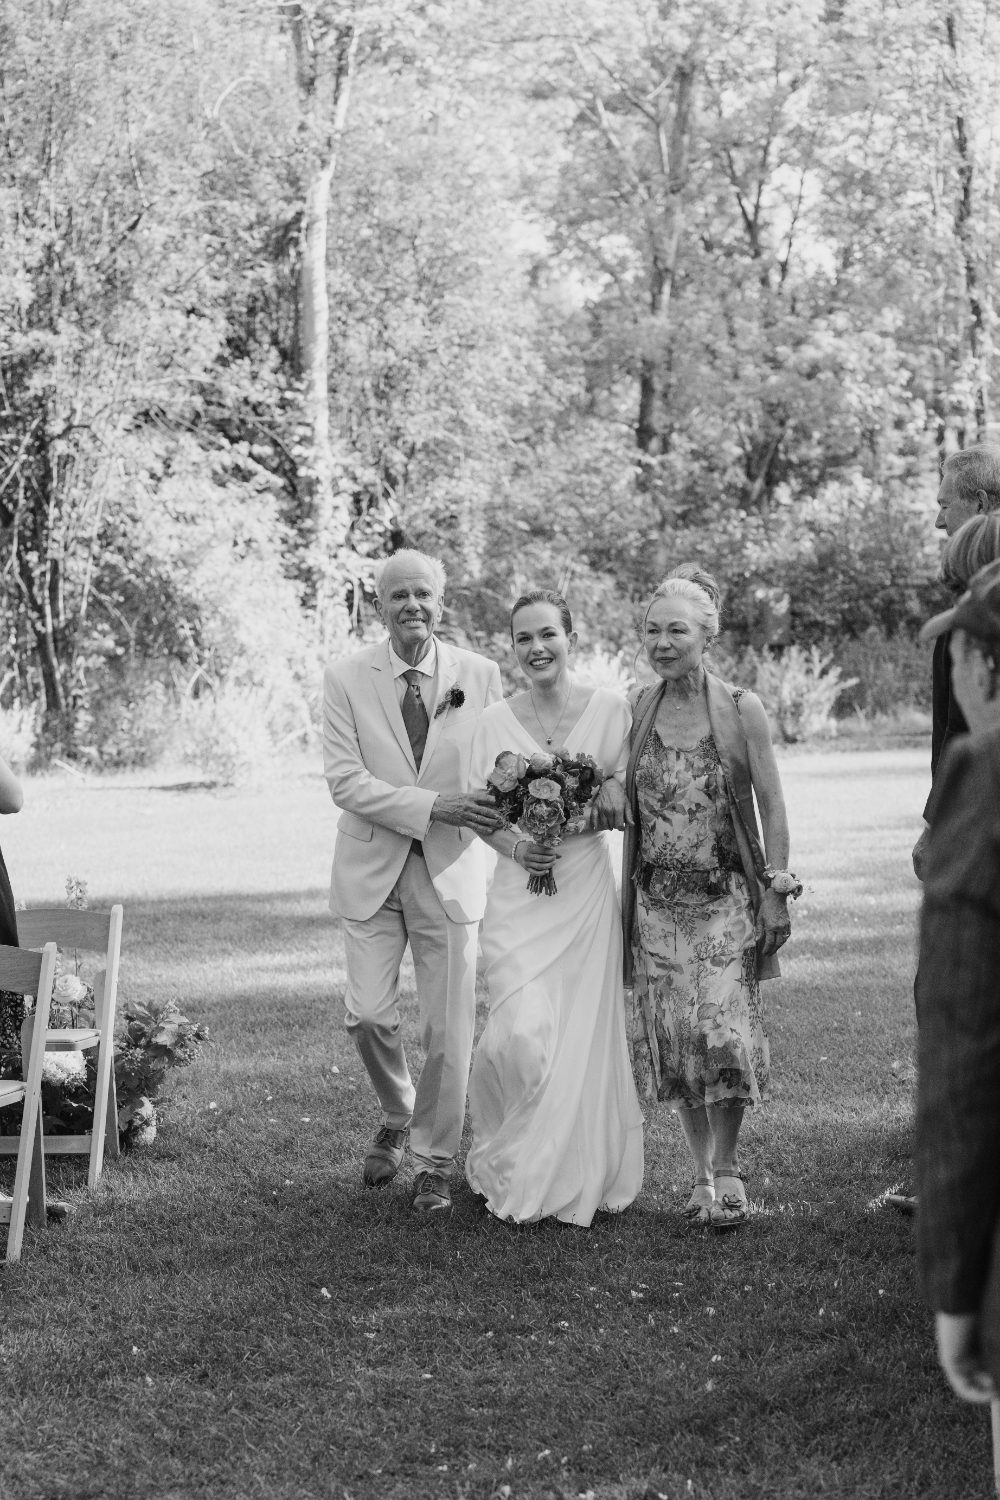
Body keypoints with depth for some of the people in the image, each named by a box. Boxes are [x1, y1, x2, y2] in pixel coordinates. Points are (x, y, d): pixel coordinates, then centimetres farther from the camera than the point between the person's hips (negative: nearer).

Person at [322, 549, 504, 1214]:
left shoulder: (481, 675, 0)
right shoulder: (347, 678, -3)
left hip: (451, 870, 0)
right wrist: (433, 807, -21)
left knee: (449, 1029, 1)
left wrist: (489, 806, -20)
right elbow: (345, 780, -9)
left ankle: (435, 1162, 19)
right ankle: (397, 1118, 29)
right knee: (369, 1017, -2)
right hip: (372, 869, 0)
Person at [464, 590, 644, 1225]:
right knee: (520, 1034, -11)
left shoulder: (610, 709, 0)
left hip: (586, 892, 0)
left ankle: (575, 1177, 18)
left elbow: (630, 800, 4)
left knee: (581, 1036, 1)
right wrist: (515, 847, -11)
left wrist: (601, 811, -16)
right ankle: (512, 1164, 15)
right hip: (520, 893, 0)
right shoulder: (495, 721, 3)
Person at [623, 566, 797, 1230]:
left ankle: (727, 1169, 6)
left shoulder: (742, 710, -4)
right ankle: (703, 1172, 17)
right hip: (657, 900, 3)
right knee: (674, 1041, 3)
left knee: (725, 1032, -10)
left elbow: (771, 805, -1)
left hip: (727, 897, -3)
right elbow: (626, 806, 10)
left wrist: (776, 888, -6)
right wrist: (620, 897, 8)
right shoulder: (635, 712, 4)